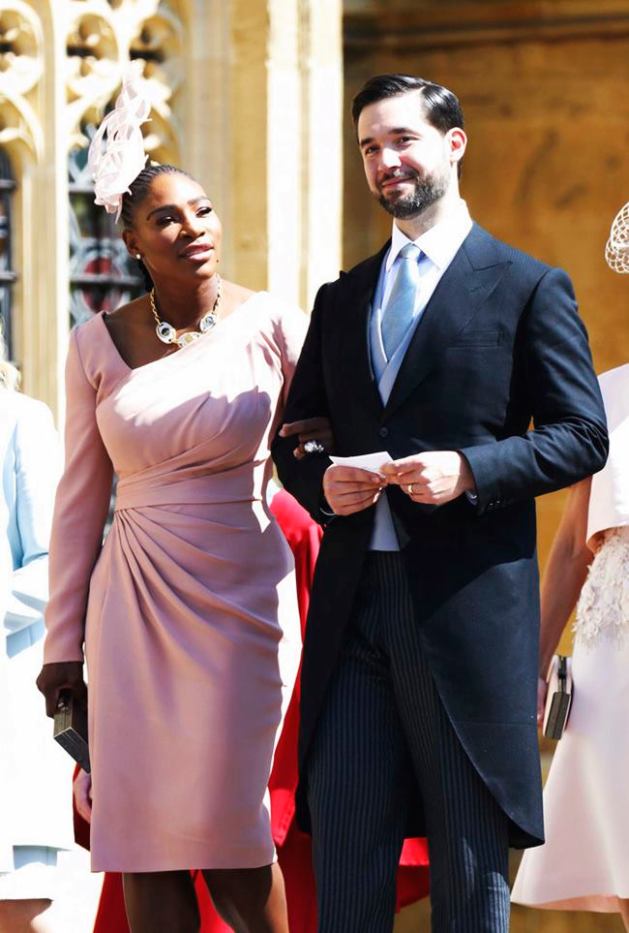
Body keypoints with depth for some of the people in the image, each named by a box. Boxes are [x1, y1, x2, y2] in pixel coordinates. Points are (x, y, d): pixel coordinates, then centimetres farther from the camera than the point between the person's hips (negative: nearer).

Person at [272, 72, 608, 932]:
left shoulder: (527, 289, 2)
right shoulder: (341, 299, 18)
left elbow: (583, 435, -4)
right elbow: (294, 436, 21)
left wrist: (469, 470, -18)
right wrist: (320, 482, -3)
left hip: (469, 605, -5)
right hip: (353, 604, 5)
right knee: (342, 857, 3)